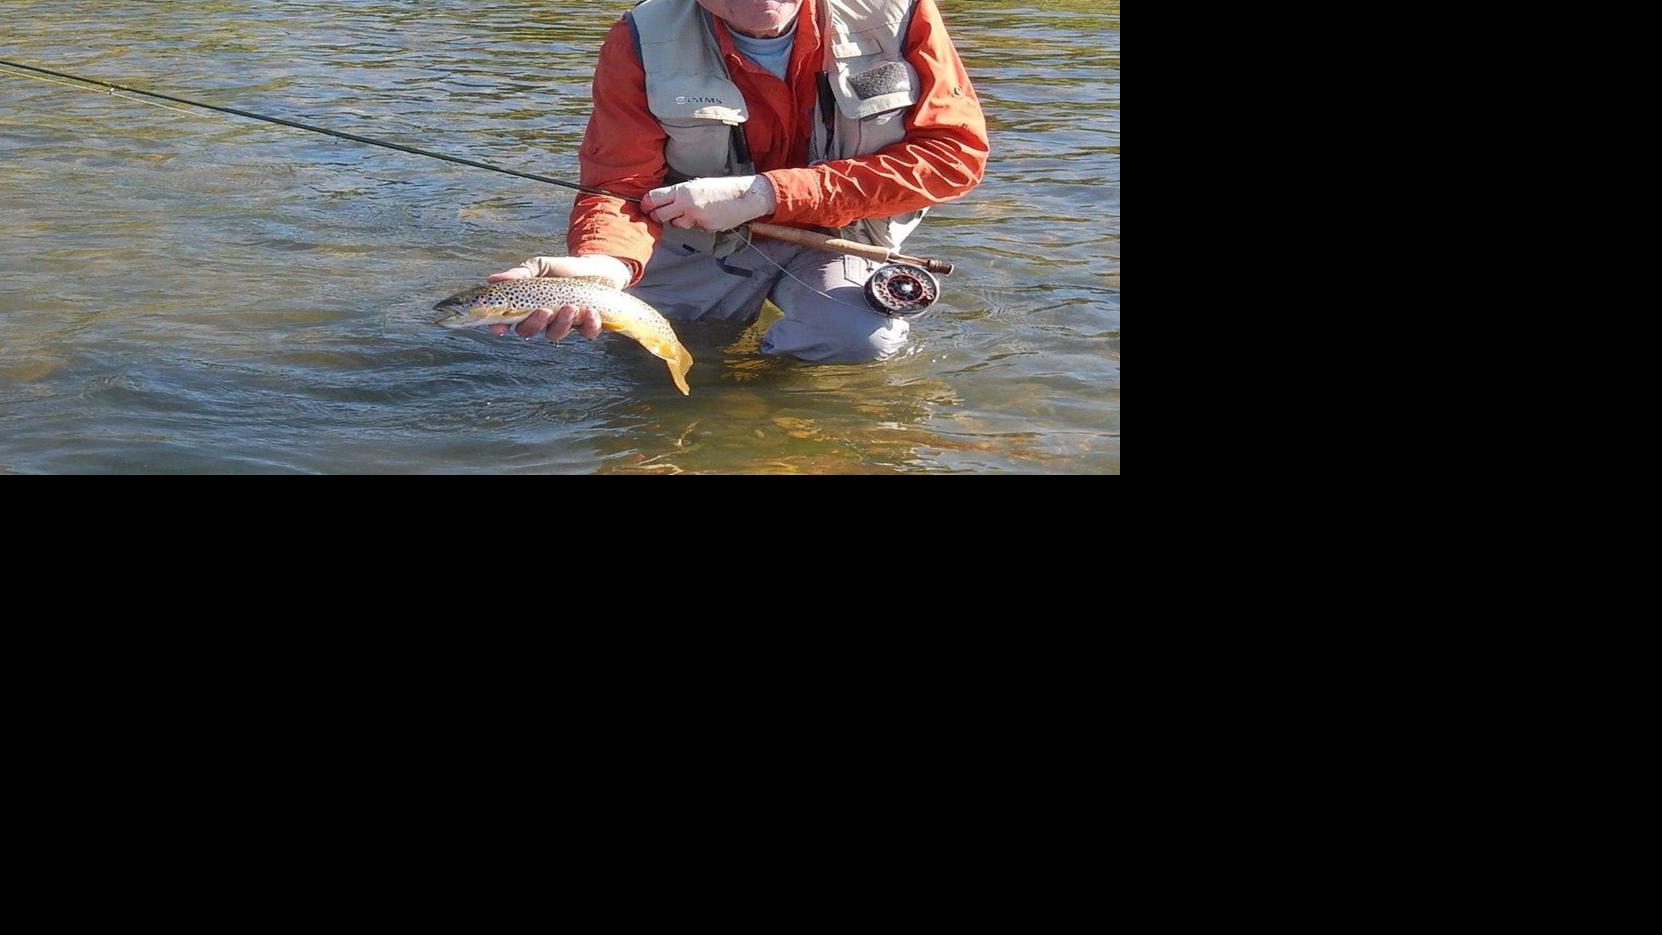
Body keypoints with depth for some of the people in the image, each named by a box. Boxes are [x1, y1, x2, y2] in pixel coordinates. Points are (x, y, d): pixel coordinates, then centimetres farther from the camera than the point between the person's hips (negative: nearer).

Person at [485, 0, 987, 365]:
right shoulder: (643, 41, -18)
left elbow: (957, 151, -19)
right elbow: (620, 183, -18)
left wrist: (766, 192, -27)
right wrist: (606, 263, -47)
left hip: (831, 238, -2)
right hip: (698, 241, 2)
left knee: (866, 338, -28)